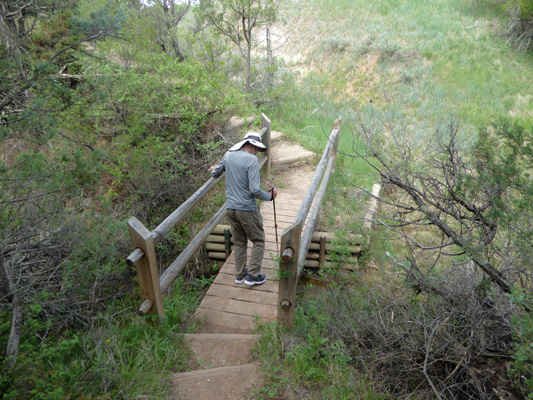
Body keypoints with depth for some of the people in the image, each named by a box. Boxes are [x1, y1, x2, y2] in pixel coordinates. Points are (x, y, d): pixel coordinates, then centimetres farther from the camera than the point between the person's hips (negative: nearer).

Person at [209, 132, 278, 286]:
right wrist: (269, 196, -5)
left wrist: (215, 169, 43)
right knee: (258, 241, 11)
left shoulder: (228, 155, 4)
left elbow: (215, 174, 20)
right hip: (247, 209, -7)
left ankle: (240, 274, 28)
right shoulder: (251, 159, -16)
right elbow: (254, 190, -21)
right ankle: (252, 275, 13)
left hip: (231, 208, 7)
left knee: (239, 242, 20)